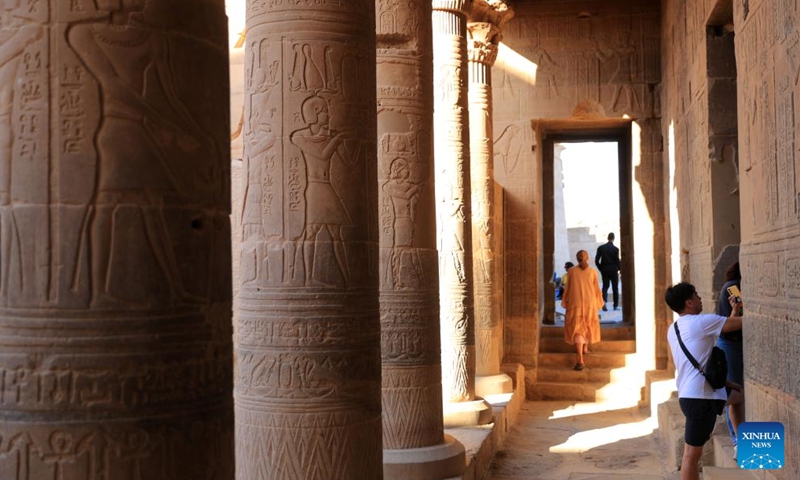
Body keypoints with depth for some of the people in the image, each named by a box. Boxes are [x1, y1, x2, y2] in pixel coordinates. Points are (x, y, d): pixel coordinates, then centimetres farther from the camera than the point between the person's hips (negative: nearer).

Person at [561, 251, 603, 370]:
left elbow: (567, 287, 0)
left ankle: (580, 360, -15)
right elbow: (596, 289, 2)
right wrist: (598, 303, 12)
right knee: (588, 324, 25)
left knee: (577, 329, -3)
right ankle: (585, 348, 43)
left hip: (575, 303, -1)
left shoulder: (571, 271, -3)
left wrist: (565, 302, 9)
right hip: (590, 302, 1)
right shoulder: (592, 272, -2)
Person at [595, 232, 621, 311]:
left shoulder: (601, 248, -1)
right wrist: (619, 269, 7)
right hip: (613, 270, -2)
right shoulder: (615, 249, -11)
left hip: (604, 270, 2)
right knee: (615, 288, 8)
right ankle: (616, 305, 12)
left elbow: (596, 260, -2)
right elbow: (617, 261, -10)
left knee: (605, 286, 9)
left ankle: (604, 300, -17)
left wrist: (601, 268, 10)